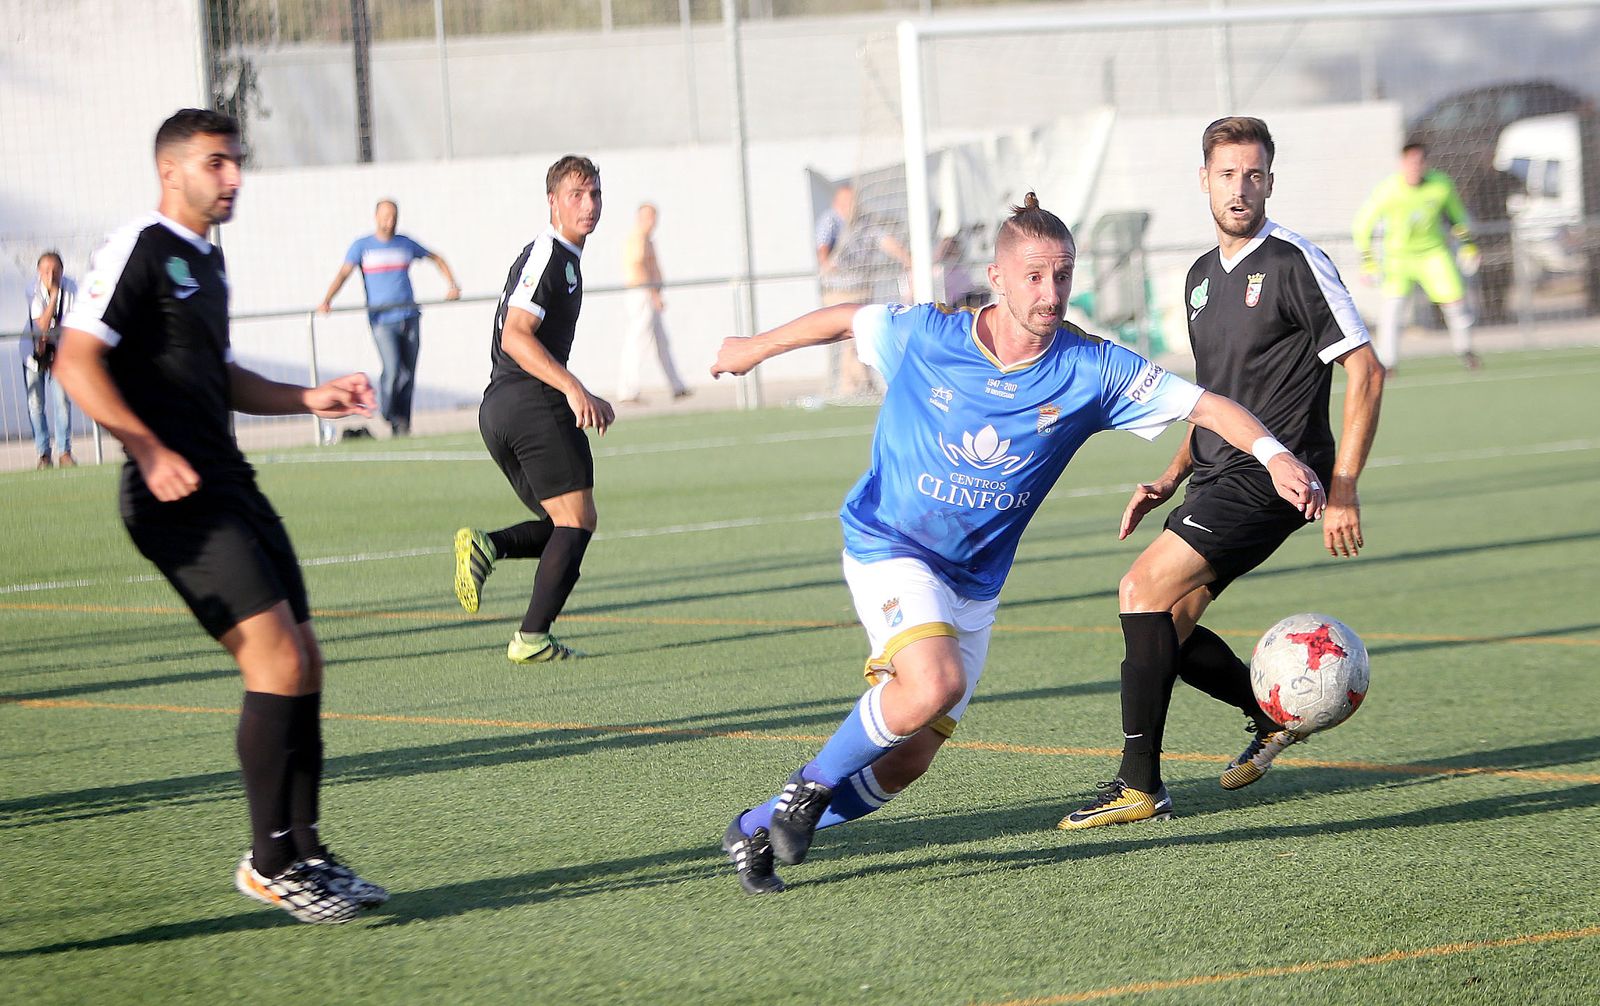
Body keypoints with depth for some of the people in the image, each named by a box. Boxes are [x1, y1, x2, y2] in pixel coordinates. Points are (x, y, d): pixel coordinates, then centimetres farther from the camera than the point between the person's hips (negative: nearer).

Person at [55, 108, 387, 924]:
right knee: (277, 662, -16)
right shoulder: (140, 250, -8)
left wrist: (310, 398, 16)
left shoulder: (206, 261, 20)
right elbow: (75, 360, -15)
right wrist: (148, 449, -24)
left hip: (230, 486, 9)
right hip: (179, 497, -9)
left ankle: (303, 852, 17)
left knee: (302, 666, 8)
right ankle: (270, 861, -8)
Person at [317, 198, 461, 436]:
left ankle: (402, 425, 15)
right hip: (382, 320, -4)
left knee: (408, 375, 4)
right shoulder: (362, 246, 3)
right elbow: (343, 273, -8)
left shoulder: (406, 244, 12)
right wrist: (327, 300, -23)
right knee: (392, 369, -19)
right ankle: (387, 414, 0)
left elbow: (436, 259, 26)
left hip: (409, 317, 4)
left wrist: (451, 285, 14)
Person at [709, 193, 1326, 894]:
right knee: (937, 684, -32)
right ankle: (814, 781, -7)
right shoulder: (925, 335, -14)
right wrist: (757, 348, 22)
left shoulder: (1091, 370, -11)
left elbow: (1205, 405, -14)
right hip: (887, 547, -4)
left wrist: (1275, 454, -31)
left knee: (904, 765, 5)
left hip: (974, 583, 4)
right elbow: (846, 319, 6)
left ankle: (758, 830, 26)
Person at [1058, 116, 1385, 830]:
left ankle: (1140, 784, -13)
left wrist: (1342, 490, -16)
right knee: (1163, 624, 7)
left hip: (1269, 477, -9)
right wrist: (1171, 479, 14)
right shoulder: (1202, 276, 16)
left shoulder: (1294, 263, -9)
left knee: (1143, 590, -17)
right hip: (1220, 478, 9)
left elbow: (1365, 369, -11)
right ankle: (1271, 717, 29)